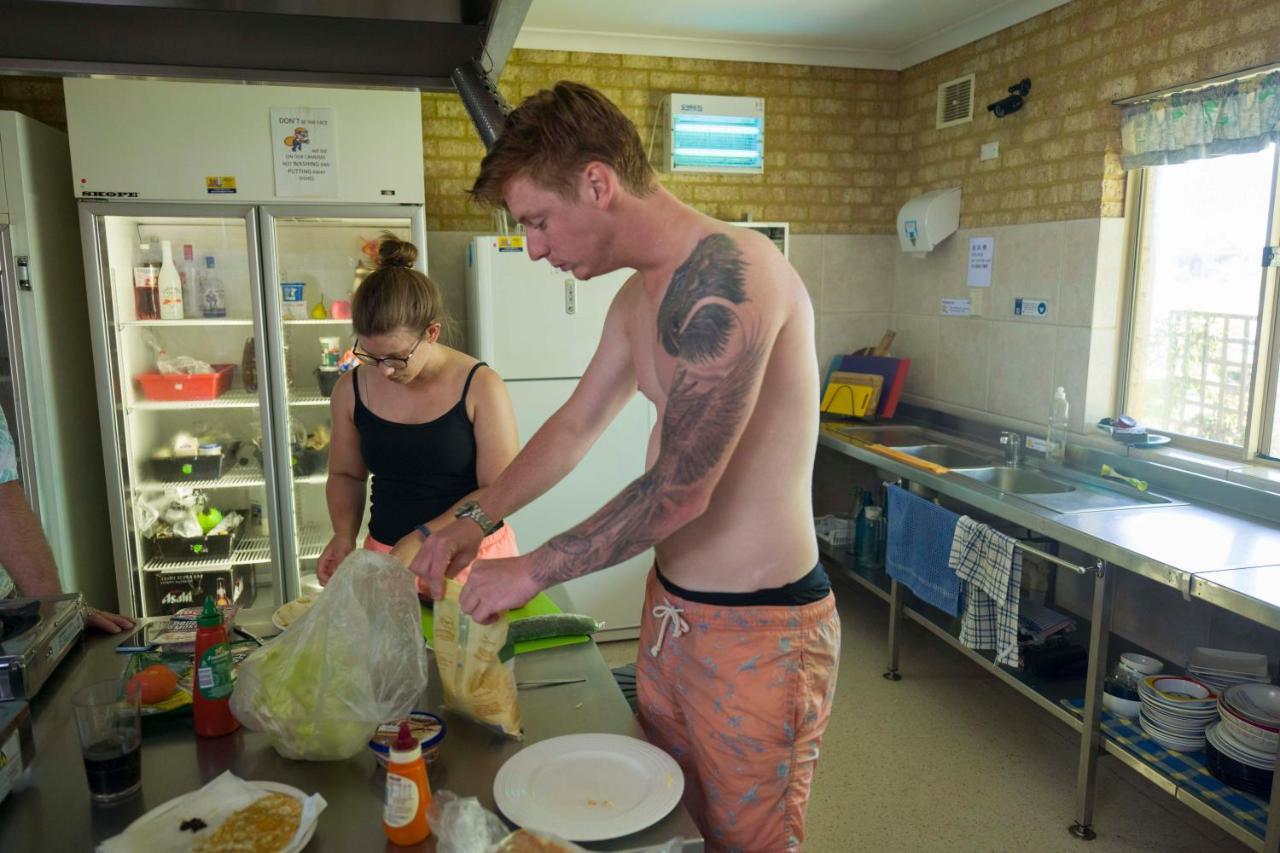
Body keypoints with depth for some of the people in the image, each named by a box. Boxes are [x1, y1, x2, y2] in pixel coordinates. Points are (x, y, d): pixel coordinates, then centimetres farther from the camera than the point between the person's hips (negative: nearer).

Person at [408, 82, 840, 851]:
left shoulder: (725, 272, -23)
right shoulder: (639, 297, 8)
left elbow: (678, 492, -24)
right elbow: (576, 425, 20)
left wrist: (531, 571, -12)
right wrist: (477, 520, 15)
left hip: (758, 633, -8)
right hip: (671, 609, 9)